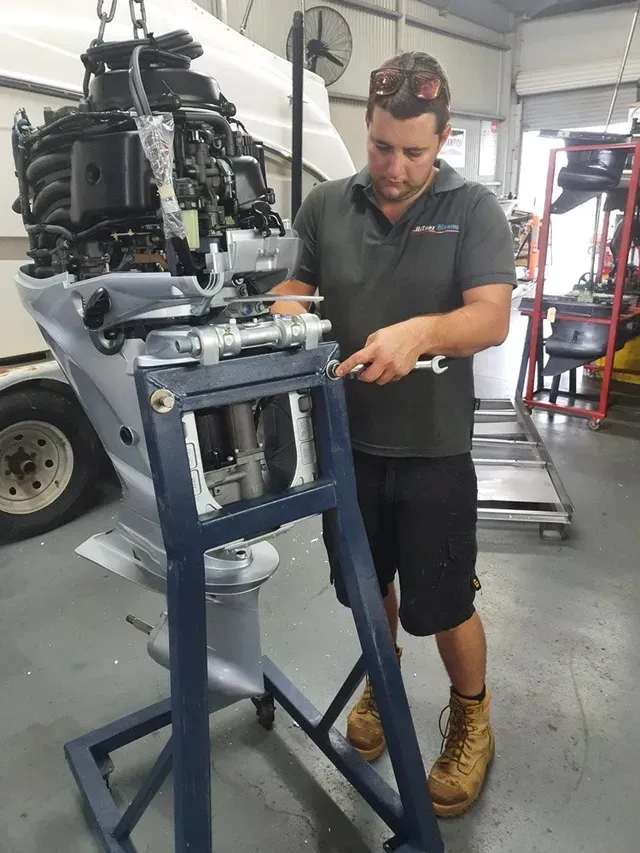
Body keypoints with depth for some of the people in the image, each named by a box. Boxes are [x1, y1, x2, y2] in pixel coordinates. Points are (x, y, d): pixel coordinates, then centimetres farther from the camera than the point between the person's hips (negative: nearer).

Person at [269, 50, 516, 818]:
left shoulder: (474, 209, -5)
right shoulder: (326, 205, 4)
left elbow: (492, 318, -15)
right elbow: (299, 283, 11)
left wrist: (419, 332, -34)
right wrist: (287, 304, -13)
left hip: (433, 449, -3)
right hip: (346, 440, 4)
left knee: (444, 605, 9)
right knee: (366, 583, 20)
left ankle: (472, 722, 39)